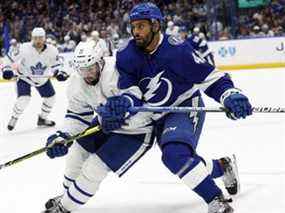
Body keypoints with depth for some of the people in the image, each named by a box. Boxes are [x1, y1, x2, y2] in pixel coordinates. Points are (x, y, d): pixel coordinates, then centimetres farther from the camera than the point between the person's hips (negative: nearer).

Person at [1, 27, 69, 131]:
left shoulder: (52, 50, -19)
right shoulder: (24, 49, -29)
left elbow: (55, 64, -1)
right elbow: (9, 58, -20)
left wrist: (59, 73, -17)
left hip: (42, 78, 5)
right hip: (24, 77, -4)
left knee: (50, 97, 8)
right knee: (24, 99, -21)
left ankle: (42, 118, 31)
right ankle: (14, 118, 4)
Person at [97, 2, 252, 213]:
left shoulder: (177, 50, -24)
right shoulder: (126, 56, -12)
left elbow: (210, 77, -20)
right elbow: (131, 92, -15)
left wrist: (231, 95, -36)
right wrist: (122, 104, -38)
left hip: (186, 106, -6)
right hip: (159, 117, 6)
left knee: (176, 155, -30)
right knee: (184, 163, 13)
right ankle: (222, 167, 41)